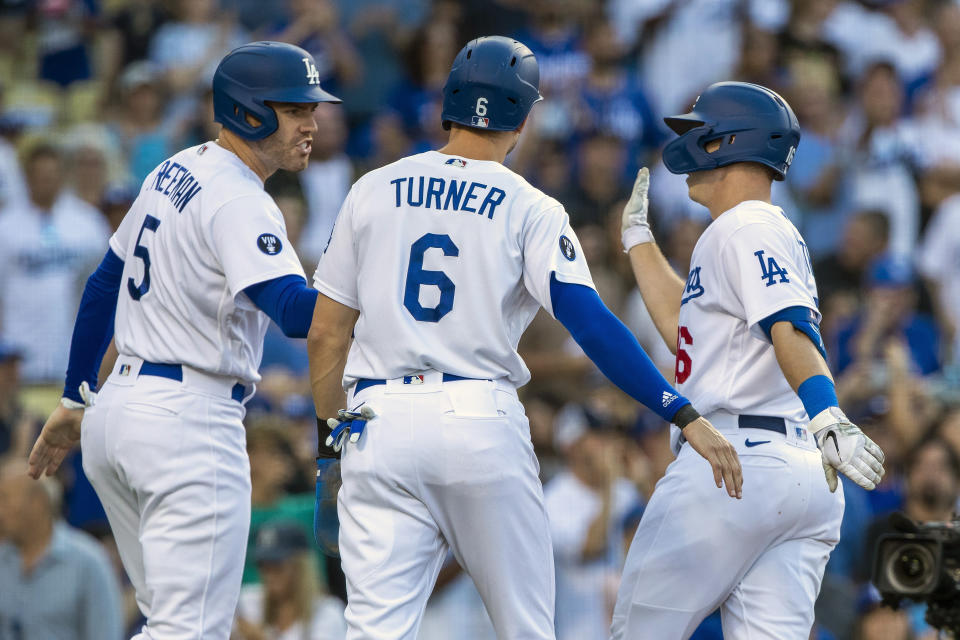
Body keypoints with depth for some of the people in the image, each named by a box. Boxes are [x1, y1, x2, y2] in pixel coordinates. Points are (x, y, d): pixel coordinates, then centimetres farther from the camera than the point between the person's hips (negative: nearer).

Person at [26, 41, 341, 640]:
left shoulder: (175, 172, 14)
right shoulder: (238, 202, -15)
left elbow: (104, 286, 21)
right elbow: (298, 312, -29)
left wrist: (76, 399, 26)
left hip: (118, 410, 10)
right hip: (189, 421, -10)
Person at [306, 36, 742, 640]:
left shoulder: (373, 192, 10)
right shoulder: (530, 210, 1)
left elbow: (325, 334, 10)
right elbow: (593, 325, -11)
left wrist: (330, 436, 22)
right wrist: (685, 415, -11)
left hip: (380, 424, 2)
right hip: (484, 428, -2)